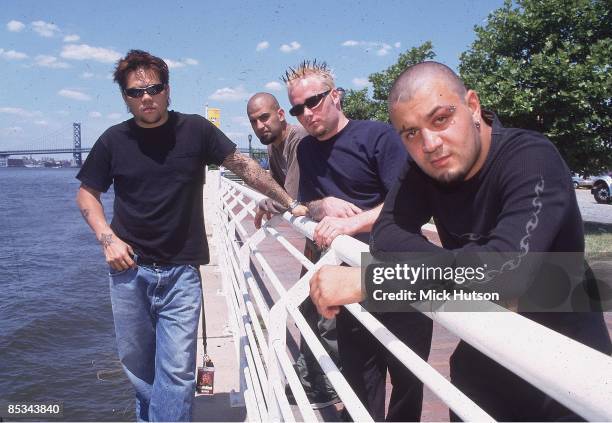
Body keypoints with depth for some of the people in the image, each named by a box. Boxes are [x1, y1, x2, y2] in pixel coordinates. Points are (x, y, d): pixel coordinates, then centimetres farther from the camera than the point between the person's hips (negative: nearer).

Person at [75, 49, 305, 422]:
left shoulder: (195, 129, -4)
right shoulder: (115, 140, 1)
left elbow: (244, 166, 0)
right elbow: (87, 194, 11)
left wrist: (290, 203, -3)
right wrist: (107, 238, -4)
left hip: (181, 271, -2)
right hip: (129, 269, 2)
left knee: (177, 370, -3)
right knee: (137, 364, 14)